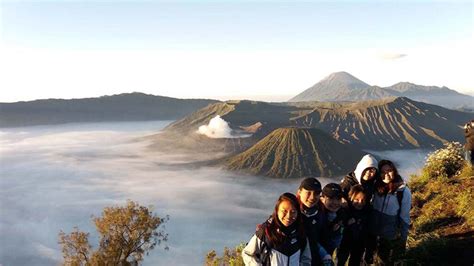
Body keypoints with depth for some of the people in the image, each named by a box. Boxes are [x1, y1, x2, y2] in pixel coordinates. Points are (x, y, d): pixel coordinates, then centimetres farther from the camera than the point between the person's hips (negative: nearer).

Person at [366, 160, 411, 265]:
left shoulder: (404, 191, -15)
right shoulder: (377, 187, -4)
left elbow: (404, 217, -11)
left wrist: (402, 240, -8)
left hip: (390, 237, -3)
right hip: (372, 233, 3)